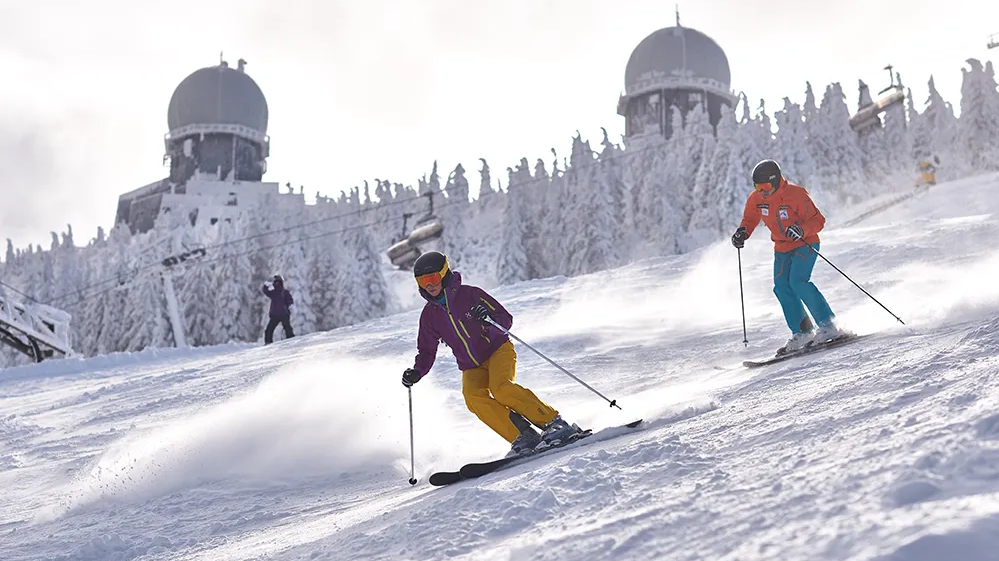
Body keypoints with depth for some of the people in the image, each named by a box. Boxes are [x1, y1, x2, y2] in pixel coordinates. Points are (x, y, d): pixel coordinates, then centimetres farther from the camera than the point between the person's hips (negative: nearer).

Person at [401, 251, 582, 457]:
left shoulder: (469, 294, -7)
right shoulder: (429, 315, 6)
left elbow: (506, 319, -6)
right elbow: (427, 353, 16)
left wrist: (490, 318, -28)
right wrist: (416, 372, -3)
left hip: (498, 350, -4)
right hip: (472, 368, 4)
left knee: (501, 388, -33)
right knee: (473, 397, -29)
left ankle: (554, 423, -26)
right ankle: (524, 437, -29)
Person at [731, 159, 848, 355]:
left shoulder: (796, 194, -22)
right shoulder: (756, 199, -5)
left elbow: (818, 220, -20)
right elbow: (750, 219, 14)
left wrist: (802, 230, -39)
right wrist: (743, 232, -7)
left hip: (805, 245, -6)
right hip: (781, 249, 6)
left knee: (798, 281, -24)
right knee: (782, 287, -9)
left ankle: (828, 325, -19)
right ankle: (802, 332, -1)